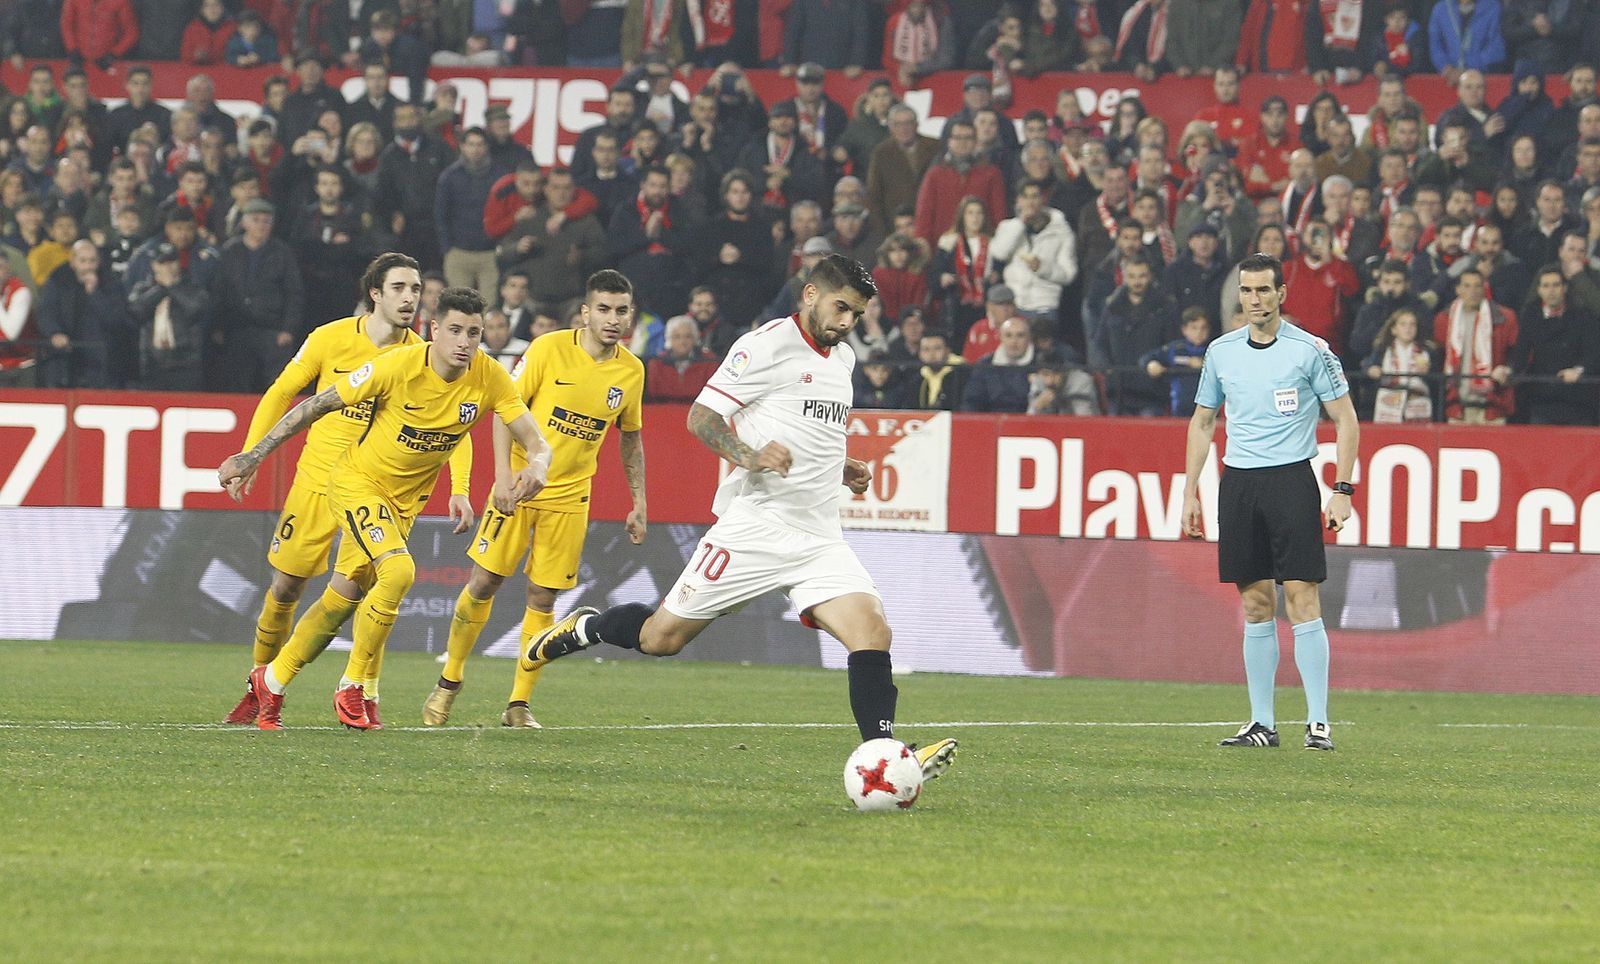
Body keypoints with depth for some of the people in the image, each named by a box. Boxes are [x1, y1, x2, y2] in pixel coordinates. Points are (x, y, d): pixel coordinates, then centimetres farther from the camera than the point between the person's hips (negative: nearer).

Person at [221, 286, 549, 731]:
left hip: (405, 500, 5)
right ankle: (353, 688, -10)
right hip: (358, 481, -5)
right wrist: (253, 455, -15)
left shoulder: (490, 378, -14)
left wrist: (537, 466, -37)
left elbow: (535, 440, -11)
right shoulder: (398, 366, -24)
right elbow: (316, 406, -16)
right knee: (398, 571, -27)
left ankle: (273, 679, 29)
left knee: (352, 597, 10)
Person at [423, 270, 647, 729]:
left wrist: (639, 504, 11)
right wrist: (503, 475, -18)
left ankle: (519, 704, 7)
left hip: (570, 497, 2)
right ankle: (449, 683, 16)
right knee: (482, 584, -1)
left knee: (542, 599, -1)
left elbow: (631, 437, 13)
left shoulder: (631, 371, 0)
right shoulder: (550, 349, -11)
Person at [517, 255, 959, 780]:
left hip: (820, 537, 6)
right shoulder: (768, 344, -8)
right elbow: (701, 417, -10)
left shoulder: (843, 358, 17)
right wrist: (749, 457, -26)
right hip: (756, 525, -6)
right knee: (661, 637, 1)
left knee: (871, 632, -16)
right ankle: (583, 628, 30)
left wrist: (844, 470, 16)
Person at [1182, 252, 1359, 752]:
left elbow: (1345, 420, 0)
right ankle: (1262, 723, 9)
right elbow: (1202, 422, 19)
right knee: (1256, 606, 5)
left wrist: (1342, 490, -7)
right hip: (1237, 482, 4)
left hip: (1291, 480, -4)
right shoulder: (1221, 351, 9)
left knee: (1302, 598, -10)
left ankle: (1318, 723, -9)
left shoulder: (1310, 350, -4)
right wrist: (1190, 491, 12)